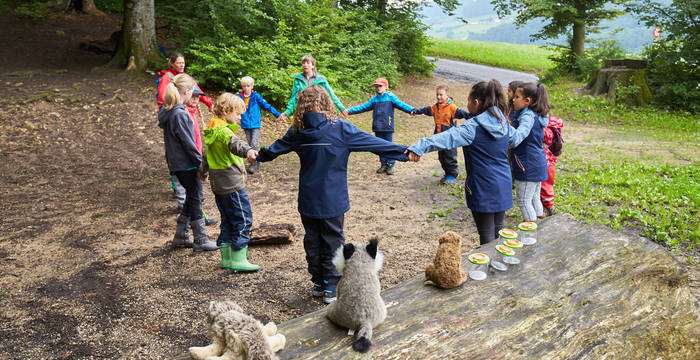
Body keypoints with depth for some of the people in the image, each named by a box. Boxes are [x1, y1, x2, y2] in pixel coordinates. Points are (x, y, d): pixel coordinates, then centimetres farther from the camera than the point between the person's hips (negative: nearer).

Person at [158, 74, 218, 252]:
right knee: (195, 199, 2)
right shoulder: (180, 114, -21)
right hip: (187, 165, -9)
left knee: (191, 198, 18)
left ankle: (180, 236, 24)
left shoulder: (166, 111, 8)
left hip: (175, 164, 9)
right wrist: (201, 163, -13)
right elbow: (187, 143, -20)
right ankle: (200, 240, 13)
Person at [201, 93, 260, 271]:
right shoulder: (223, 131, -16)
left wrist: (204, 171, 48)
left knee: (227, 220, 15)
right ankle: (238, 260, -2)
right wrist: (247, 150, -60)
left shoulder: (211, 131, 15)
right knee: (243, 219, -4)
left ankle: (226, 258, 20)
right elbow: (234, 143, -40)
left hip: (218, 185, 10)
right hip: (232, 184, -10)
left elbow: (207, 155, 31)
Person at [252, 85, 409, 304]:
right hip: (332, 201, -3)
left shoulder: (297, 132, -1)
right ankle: (331, 288, 12)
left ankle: (319, 283, 25)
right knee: (332, 242, 8)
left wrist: (258, 156, 36)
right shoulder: (340, 129, -12)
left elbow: (275, 148, 16)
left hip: (307, 201, 3)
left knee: (312, 241, 16)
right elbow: (372, 143, -13)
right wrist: (404, 153, -8)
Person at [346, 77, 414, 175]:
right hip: (377, 127, 4)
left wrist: (412, 110, -27)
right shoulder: (374, 99, 12)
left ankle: (390, 165, 8)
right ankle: (383, 164, 19)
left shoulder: (391, 97, 0)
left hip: (388, 127, -4)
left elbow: (401, 105, -11)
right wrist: (350, 110, 10)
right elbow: (363, 107, 16)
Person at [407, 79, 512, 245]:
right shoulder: (503, 122, 3)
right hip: (503, 187, 6)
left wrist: (421, 146, -46)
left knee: (487, 238, 6)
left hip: (483, 191, -6)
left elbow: (449, 137, -35)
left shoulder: (474, 127, -18)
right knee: (498, 234, 21)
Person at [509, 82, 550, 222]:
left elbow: (517, 136, -37)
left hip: (528, 166, -10)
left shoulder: (528, 116, -20)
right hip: (538, 164, 10)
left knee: (523, 200, 1)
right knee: (534, 198, 22)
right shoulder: (535, 114, 10)